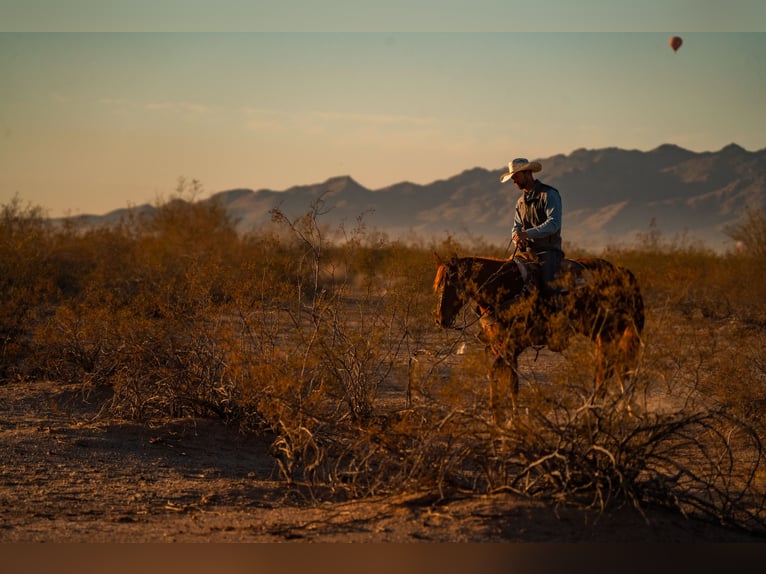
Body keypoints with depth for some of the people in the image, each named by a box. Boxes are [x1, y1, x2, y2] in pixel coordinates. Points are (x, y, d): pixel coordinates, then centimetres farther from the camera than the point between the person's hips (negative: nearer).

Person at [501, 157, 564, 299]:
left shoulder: (549, 194, -7)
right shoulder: (521, 201, 18)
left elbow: (553, 223, -19)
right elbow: (517, 225, 24)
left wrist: (528, 233, -28)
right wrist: (517, 236, -2)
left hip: (548, 251, -7)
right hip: (527, 251, 7)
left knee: (546, 285, -29)